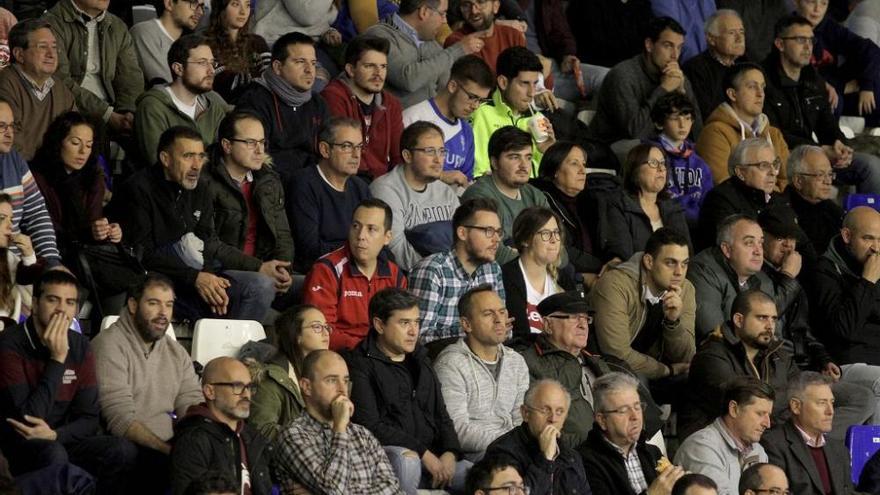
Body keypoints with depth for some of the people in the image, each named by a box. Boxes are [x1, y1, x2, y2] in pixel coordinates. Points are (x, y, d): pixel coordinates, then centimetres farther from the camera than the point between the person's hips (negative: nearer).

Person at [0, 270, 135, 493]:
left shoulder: (81, 347, 4)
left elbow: (88, 420, 3)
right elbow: (27, 418, -22)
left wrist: (55, 434, -19)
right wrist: (57, 359, -23)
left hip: (59, 441, 6)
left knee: (120, 451, -18)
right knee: (53, 453, -36)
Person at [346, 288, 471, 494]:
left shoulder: (420, 361, 22)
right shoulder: (361, 365, -3)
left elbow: (441, 416, 21)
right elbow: (370, 426, -13)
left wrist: (450, 453, -2)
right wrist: (424, 454, -16)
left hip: (433, 456, 6)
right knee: (406, 459, -40)